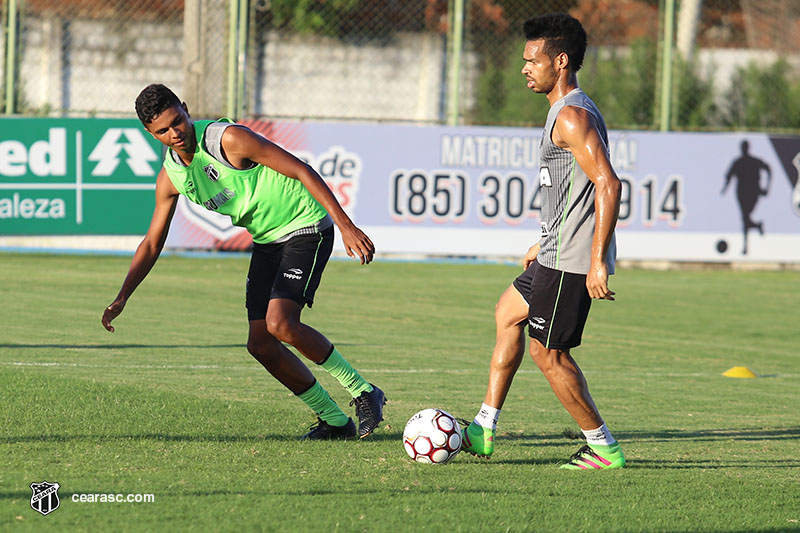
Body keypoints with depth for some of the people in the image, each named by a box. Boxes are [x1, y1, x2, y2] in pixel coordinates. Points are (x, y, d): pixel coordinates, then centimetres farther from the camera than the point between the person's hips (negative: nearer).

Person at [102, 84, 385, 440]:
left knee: (281, 324, -24)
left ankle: (363, 393, -9)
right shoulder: (170, 177, 0)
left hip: (306, 229, -7)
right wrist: (122, 298, -1)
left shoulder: (229, 139, -21)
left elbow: (302, 171, -19)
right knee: (260, 344, -2)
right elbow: (152, 243, 10)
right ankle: (334, 421, 11)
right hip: (267, 240, 8)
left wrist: (346, 226, -24)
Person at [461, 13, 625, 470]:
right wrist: (546, 244, 29)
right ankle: (484, 431, 24)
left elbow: (608, 184, -26)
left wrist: (598, 261, -27)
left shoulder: (572, 117, -18)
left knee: (548, 352, -4)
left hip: (572, 260, -11)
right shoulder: (572, 110, 16)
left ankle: (604, 448, 3)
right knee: (508, 314, 21)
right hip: (560, 253, 11)